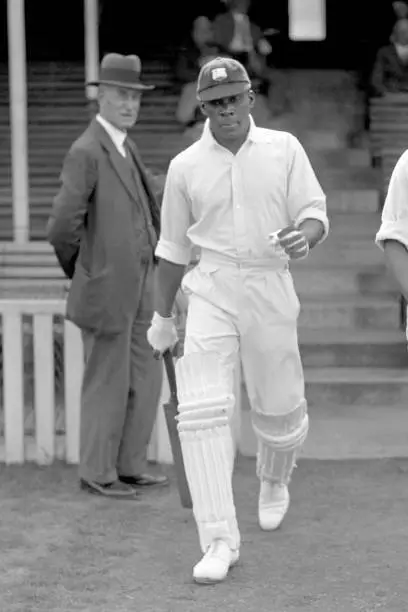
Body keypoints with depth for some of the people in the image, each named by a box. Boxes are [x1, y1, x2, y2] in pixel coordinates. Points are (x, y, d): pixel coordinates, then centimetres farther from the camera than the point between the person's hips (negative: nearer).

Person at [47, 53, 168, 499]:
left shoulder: (124, 149, 14)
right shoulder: (86, 152, -16)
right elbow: (63, 228, -20)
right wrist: (84, 271, -5)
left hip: (136, 291, 9)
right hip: (106, 291, -9)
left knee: (145, 379, 12)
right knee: (107, 383, 1)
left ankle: (128, 466, 22)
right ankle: (97, 473, 13)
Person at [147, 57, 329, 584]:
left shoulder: (284, 149, 3)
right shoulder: (185, 166, 4)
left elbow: (315, 213, 0)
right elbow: (172, 247, 13)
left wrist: (304, 236, -24)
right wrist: (161, 317, 18)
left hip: (270, 288, 0)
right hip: (211, 292, 0)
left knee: (279, 406, 10)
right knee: (203, 407, -15)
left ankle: (274, 482, 45)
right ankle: (219, 540, -13)